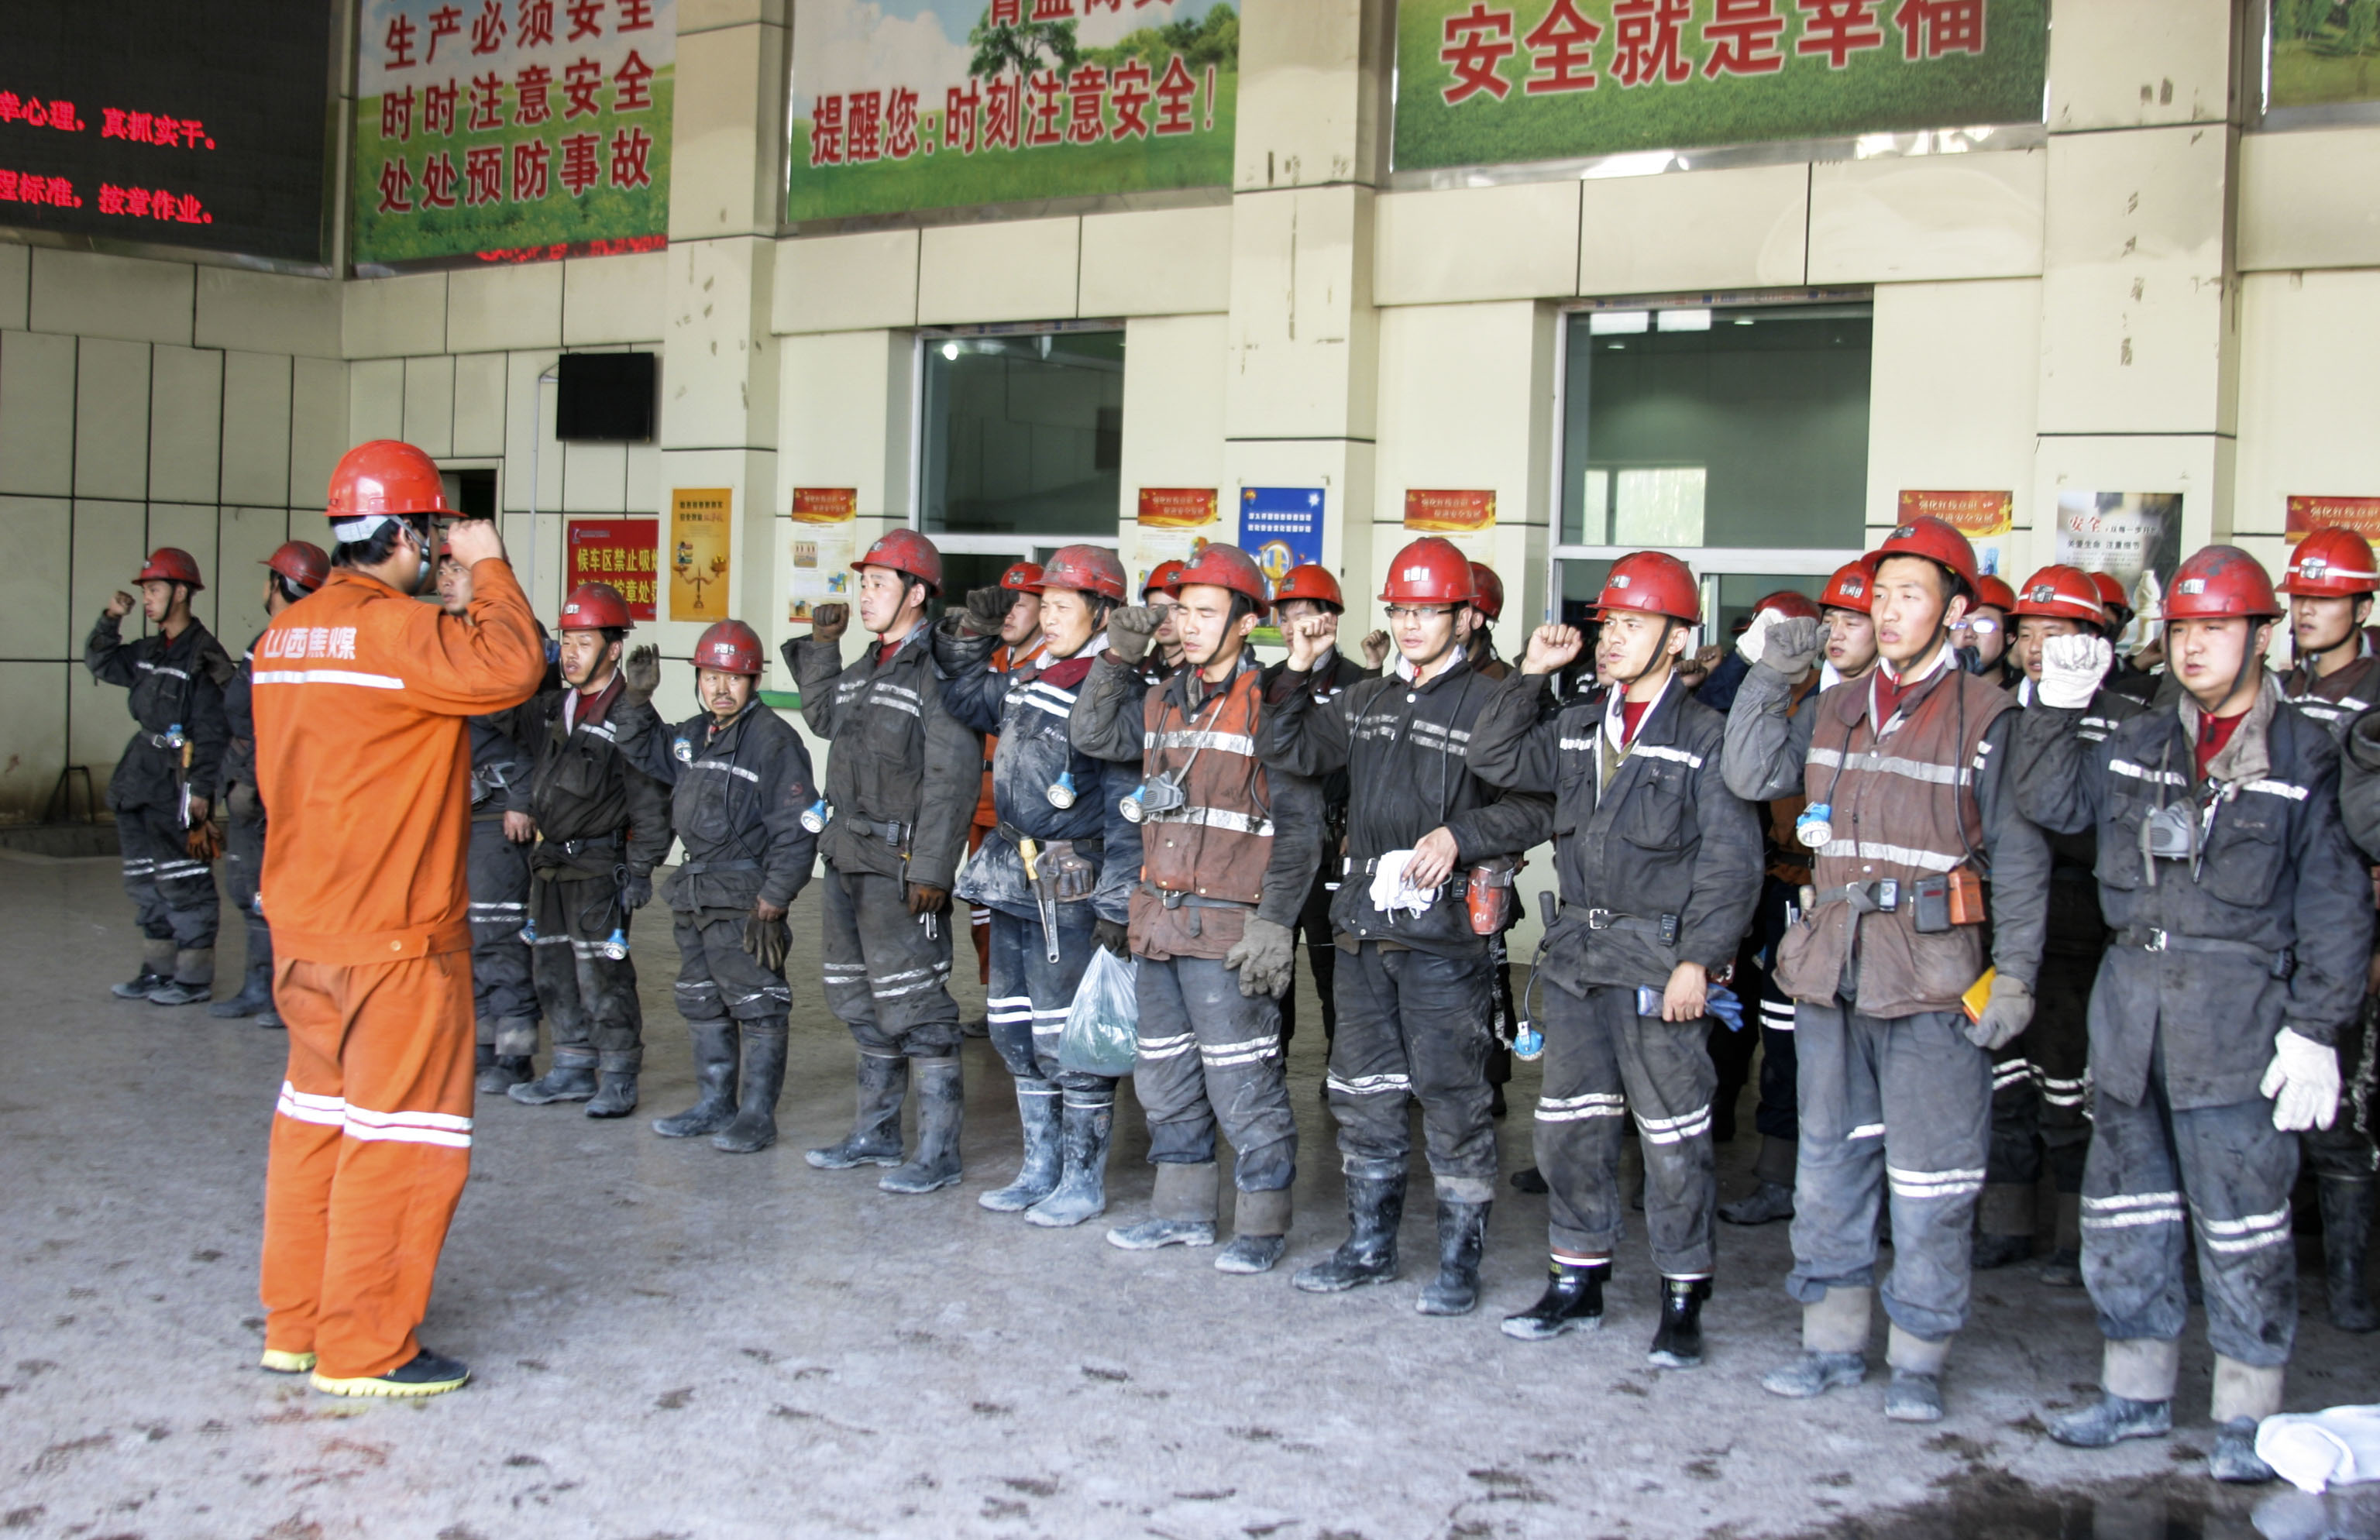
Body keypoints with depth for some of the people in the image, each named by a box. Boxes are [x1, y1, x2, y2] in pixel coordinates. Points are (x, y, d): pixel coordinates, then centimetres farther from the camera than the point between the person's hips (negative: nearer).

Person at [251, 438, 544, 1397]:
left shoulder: (285, 636, 11)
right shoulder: (393, 628, -17)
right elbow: (509, 668, -26)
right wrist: (488, 570, -14)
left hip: (302, 925, 9)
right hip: (395, 932, -9)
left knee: (317, 1113, 17)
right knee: (400, 1130, -1)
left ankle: (295, 1324, 25)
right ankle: (362, 1348, 4)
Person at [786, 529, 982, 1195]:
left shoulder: (937, 670, -16)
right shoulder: (864, 666, 13)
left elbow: (954, 778, -20)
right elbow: (824, 719, 30)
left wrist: (930, 868, -23)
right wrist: (821, 647, 18)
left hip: (900, 864, -10)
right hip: (848, 858, 10)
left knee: (915, 1002, -5)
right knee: (860, 998, 18)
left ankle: (939, 1148, 3)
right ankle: (875, 1130, 31)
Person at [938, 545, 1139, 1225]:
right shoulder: (1026, 682, 11)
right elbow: (965, 697, 30)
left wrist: (1116, 904, -18)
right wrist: (966, 637, 14)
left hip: (1071, 888, -9)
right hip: (1013, 879, 9)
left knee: (1067, 1038, -3)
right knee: (1015, 1029, 15)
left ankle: (1083, 1182, 11)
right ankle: (1041, 1170, 28)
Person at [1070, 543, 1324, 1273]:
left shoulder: (1270, 705, -9)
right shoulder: (1164, 700, 14)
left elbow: (1298, 825, -11)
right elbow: (1094, 736, 13)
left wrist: (1274, 922, -16)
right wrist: (1118, 657, 3)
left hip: (1228, 930, -8)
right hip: (1159, 922, 8)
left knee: (1242, 1083, -3)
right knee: (1166, 1076, 16)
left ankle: (1263, 1223, 9)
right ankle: (1183, 1208, 29)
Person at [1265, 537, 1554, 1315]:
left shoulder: (1488, 703, -6)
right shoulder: (1367, 702, 14)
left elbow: (1537, 805, -11)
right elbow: (1291, 750, 19)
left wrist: (1459, 834, -20)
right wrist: (1298, 671, 8)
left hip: (1444, 930, -7)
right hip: (1365, 925, 7)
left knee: (1452, 1096, -1)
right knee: (1363, 1089, 14)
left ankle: (1459, 1257, 11)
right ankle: (1369, 1244, 26)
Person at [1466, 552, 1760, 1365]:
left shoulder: (1706, 736, -6)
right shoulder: (1577, 727, 13)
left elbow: (1731, 863, -9)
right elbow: (1494, 760, 10)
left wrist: (1699, 961, -17)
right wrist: (1530, 674, 3)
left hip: (1659, 957, -6)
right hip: (1577, 953, 6)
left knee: (1673, 1137, 0)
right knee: (1570, 1125, 11)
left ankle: (1683, 1303, 11)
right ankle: (1577, 1282, 23)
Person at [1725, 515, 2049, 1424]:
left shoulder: (1985, 716, -4)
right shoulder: (1837, 710, 13)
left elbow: (2018, 858, -3)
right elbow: (1753, 777, 4)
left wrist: (2014, 972, -10)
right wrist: (1768, 675, 1)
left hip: (1933, 975, -5)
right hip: (1831, 968, 6)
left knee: (1930, 1177, 0)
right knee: (1830, 1160, 13)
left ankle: (1919, 1359, 12)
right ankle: (1834, 1340, 24)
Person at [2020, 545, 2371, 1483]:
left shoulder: (2304, 757, -2)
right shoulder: (2137, 745, 11)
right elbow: (2049, 802, 11)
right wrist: (2060, 705, 1)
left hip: (2237, 1017, -5)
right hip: (2130, 1007, 5)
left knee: (2242, 1225, 0)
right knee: (2125, 1211, 12)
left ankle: (2247, 1416, 12)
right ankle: (2136, 1391, 25)